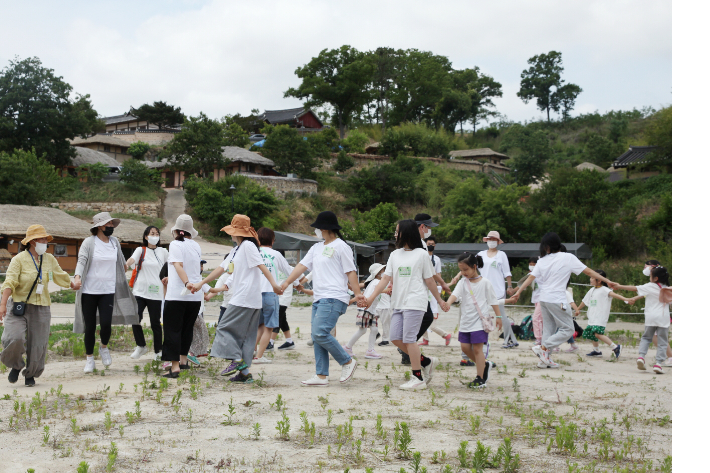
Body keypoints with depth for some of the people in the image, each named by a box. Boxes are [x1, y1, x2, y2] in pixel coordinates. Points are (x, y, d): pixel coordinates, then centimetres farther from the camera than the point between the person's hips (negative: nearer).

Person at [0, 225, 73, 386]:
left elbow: (61, 276, 27)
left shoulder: (49, 259, 9)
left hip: (41, 309, 4)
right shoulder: (19, 259, -6)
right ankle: (16, 366, 11)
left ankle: (30, 374, 26)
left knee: (37, 345, 3)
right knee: (14, 338, -20)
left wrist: (74, 286, 40)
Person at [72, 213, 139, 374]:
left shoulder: (115, 242, 9)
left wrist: (124, 265, 47)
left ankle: (104, 348, 18)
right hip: (89, 291, -2)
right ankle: (90, 359, 18)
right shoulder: (89, 242, -4)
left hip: (108, 290, 2)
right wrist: (77, 277, -31)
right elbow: (81, 261, -15)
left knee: (106, 324, -13)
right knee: (90, 326, 2)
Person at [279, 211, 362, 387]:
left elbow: (351, 272, -8)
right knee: (317, 337, 6)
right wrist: (287, 282, 5)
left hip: (334, 298, -9)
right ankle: (321, 376, 9)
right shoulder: (317, 248, 20)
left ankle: (348, 361, -3)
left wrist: (357, 293, -16)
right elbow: (302, 265, 16)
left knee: (320, 333, -19)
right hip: (318, 299, 9)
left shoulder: (341, 247, -4)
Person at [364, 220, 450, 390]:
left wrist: (439, 300, 9)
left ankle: (418, 378, -2)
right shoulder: (395, 255, 13)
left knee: (409, 338, -10)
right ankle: (426, 361, 18)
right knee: (395, 337, 1)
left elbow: (429, 280, 5)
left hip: (415, 302, -6)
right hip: (398, 303, 6)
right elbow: (386, 278, 9)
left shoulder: (421, 254, -1)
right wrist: (371, 298, 0)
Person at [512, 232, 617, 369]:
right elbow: (589, 272, -5)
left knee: (548, 329, 14)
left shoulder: (542, 260, 5)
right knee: (567, 329, 0)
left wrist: (518, 292, 12)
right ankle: (543, 347, -10)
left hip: (543, 299, 6)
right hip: (557, 300, -6)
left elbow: (531, 278, 4)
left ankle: (545, 360, 12)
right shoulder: (568, 258, -6)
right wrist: (607, 281, 0)